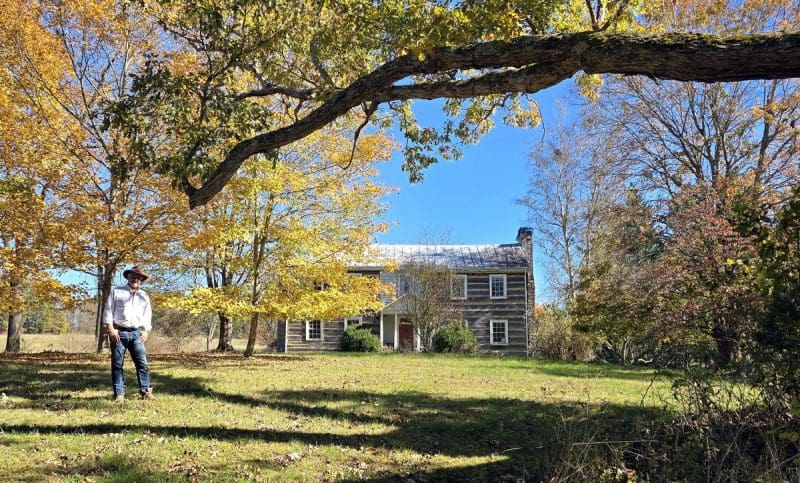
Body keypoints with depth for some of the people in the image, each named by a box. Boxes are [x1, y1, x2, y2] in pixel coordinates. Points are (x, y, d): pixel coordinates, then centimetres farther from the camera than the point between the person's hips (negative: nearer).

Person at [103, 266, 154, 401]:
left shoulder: (144, 296, 17)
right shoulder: (116, 291, 6)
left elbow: (148, 315, 17)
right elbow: (108, 310, 1)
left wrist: (146, 331, 4)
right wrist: (110, 329, -9)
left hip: (136, 333, 3)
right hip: (119, 332, -3)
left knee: (143, 363, -3)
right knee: (117, 364, -1)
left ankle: (145, 390, 2)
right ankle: (119, 393, 3)